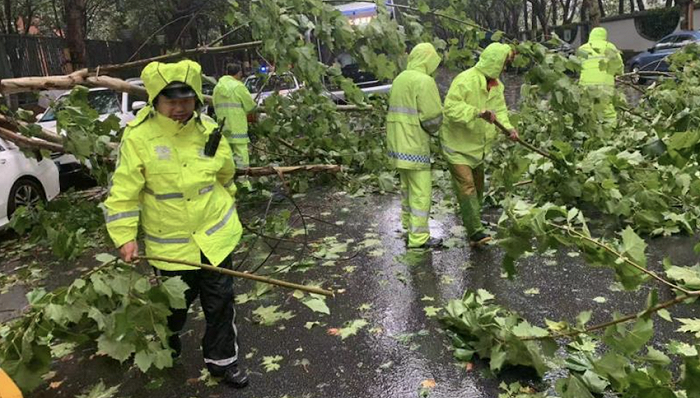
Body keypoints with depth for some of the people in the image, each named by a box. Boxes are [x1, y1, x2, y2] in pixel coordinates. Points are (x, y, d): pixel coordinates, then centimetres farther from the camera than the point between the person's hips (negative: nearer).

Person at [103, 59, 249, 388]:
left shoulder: (209, 130, -6)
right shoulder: (138, 137, -16)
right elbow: (123, 192, -12)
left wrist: (226, 210, 21)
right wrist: (125, 237, -16)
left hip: (215, 235, 2)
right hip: (170, 243, -2)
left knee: (220, 303, 10)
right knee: (175, 305, 19)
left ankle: (222, 360, 31)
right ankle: (165, 348, 50)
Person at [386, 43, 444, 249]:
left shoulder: (400, 79, 12)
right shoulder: (424, 81, -15)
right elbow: (433, 117, -18)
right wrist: (431, 129, 2)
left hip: (398, 142, 9)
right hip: (414, 144, -9)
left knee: (407, 183, 23)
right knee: (421, 190, -2)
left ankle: (408, 221, 38)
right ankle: (419, 236, 2)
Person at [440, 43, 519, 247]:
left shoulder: (496, 85, 8)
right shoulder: (466, 80, -22)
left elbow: (500, 109, 8)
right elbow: (451, 107, -30)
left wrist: (509, 127, -11)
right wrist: (477, 111, -39)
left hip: (478, 146, 9)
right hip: (457, 145, -9)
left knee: (478, 187, 17)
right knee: (467, 186, -13)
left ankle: (471, 222, 34)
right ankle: (475, 232, -14)